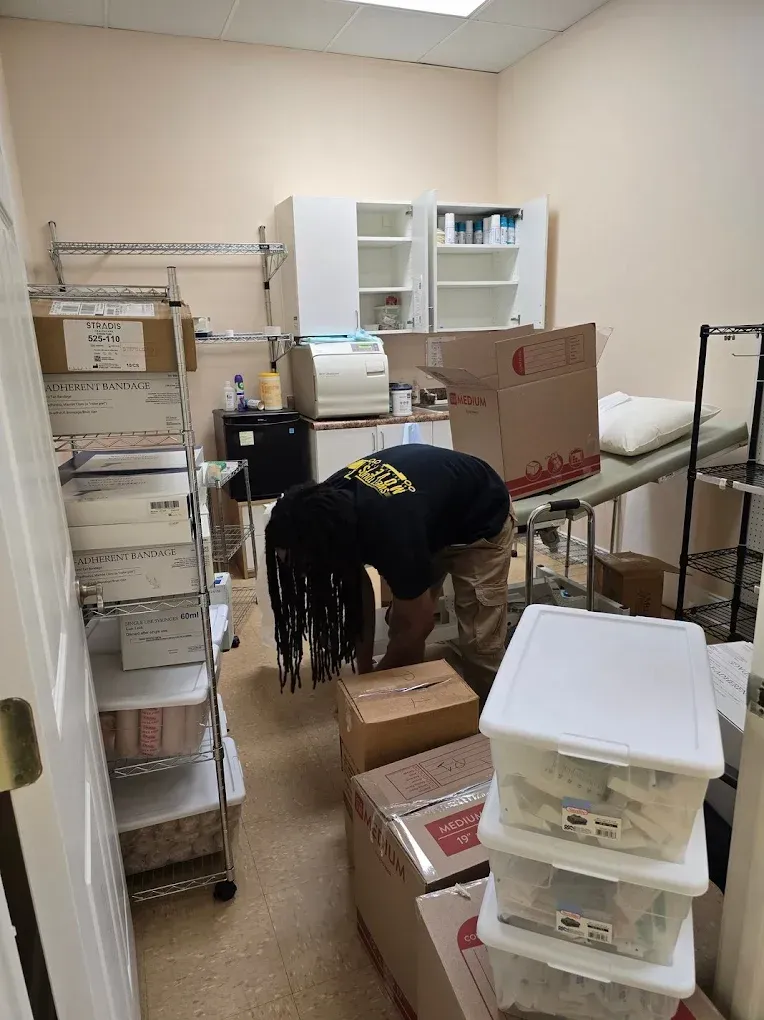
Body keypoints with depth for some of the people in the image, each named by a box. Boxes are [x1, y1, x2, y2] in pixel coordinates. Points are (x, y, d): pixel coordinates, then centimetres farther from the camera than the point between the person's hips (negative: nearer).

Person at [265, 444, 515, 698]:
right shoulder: (332, 500, -21)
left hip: (481, 524, -6)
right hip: (432, 521, 7)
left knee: (478, 641, -7)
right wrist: (364, 670, -7)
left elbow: (419, 625, -26)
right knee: (400, 624, 3)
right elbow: (359, 585, -7)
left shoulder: (391, 533, -42)